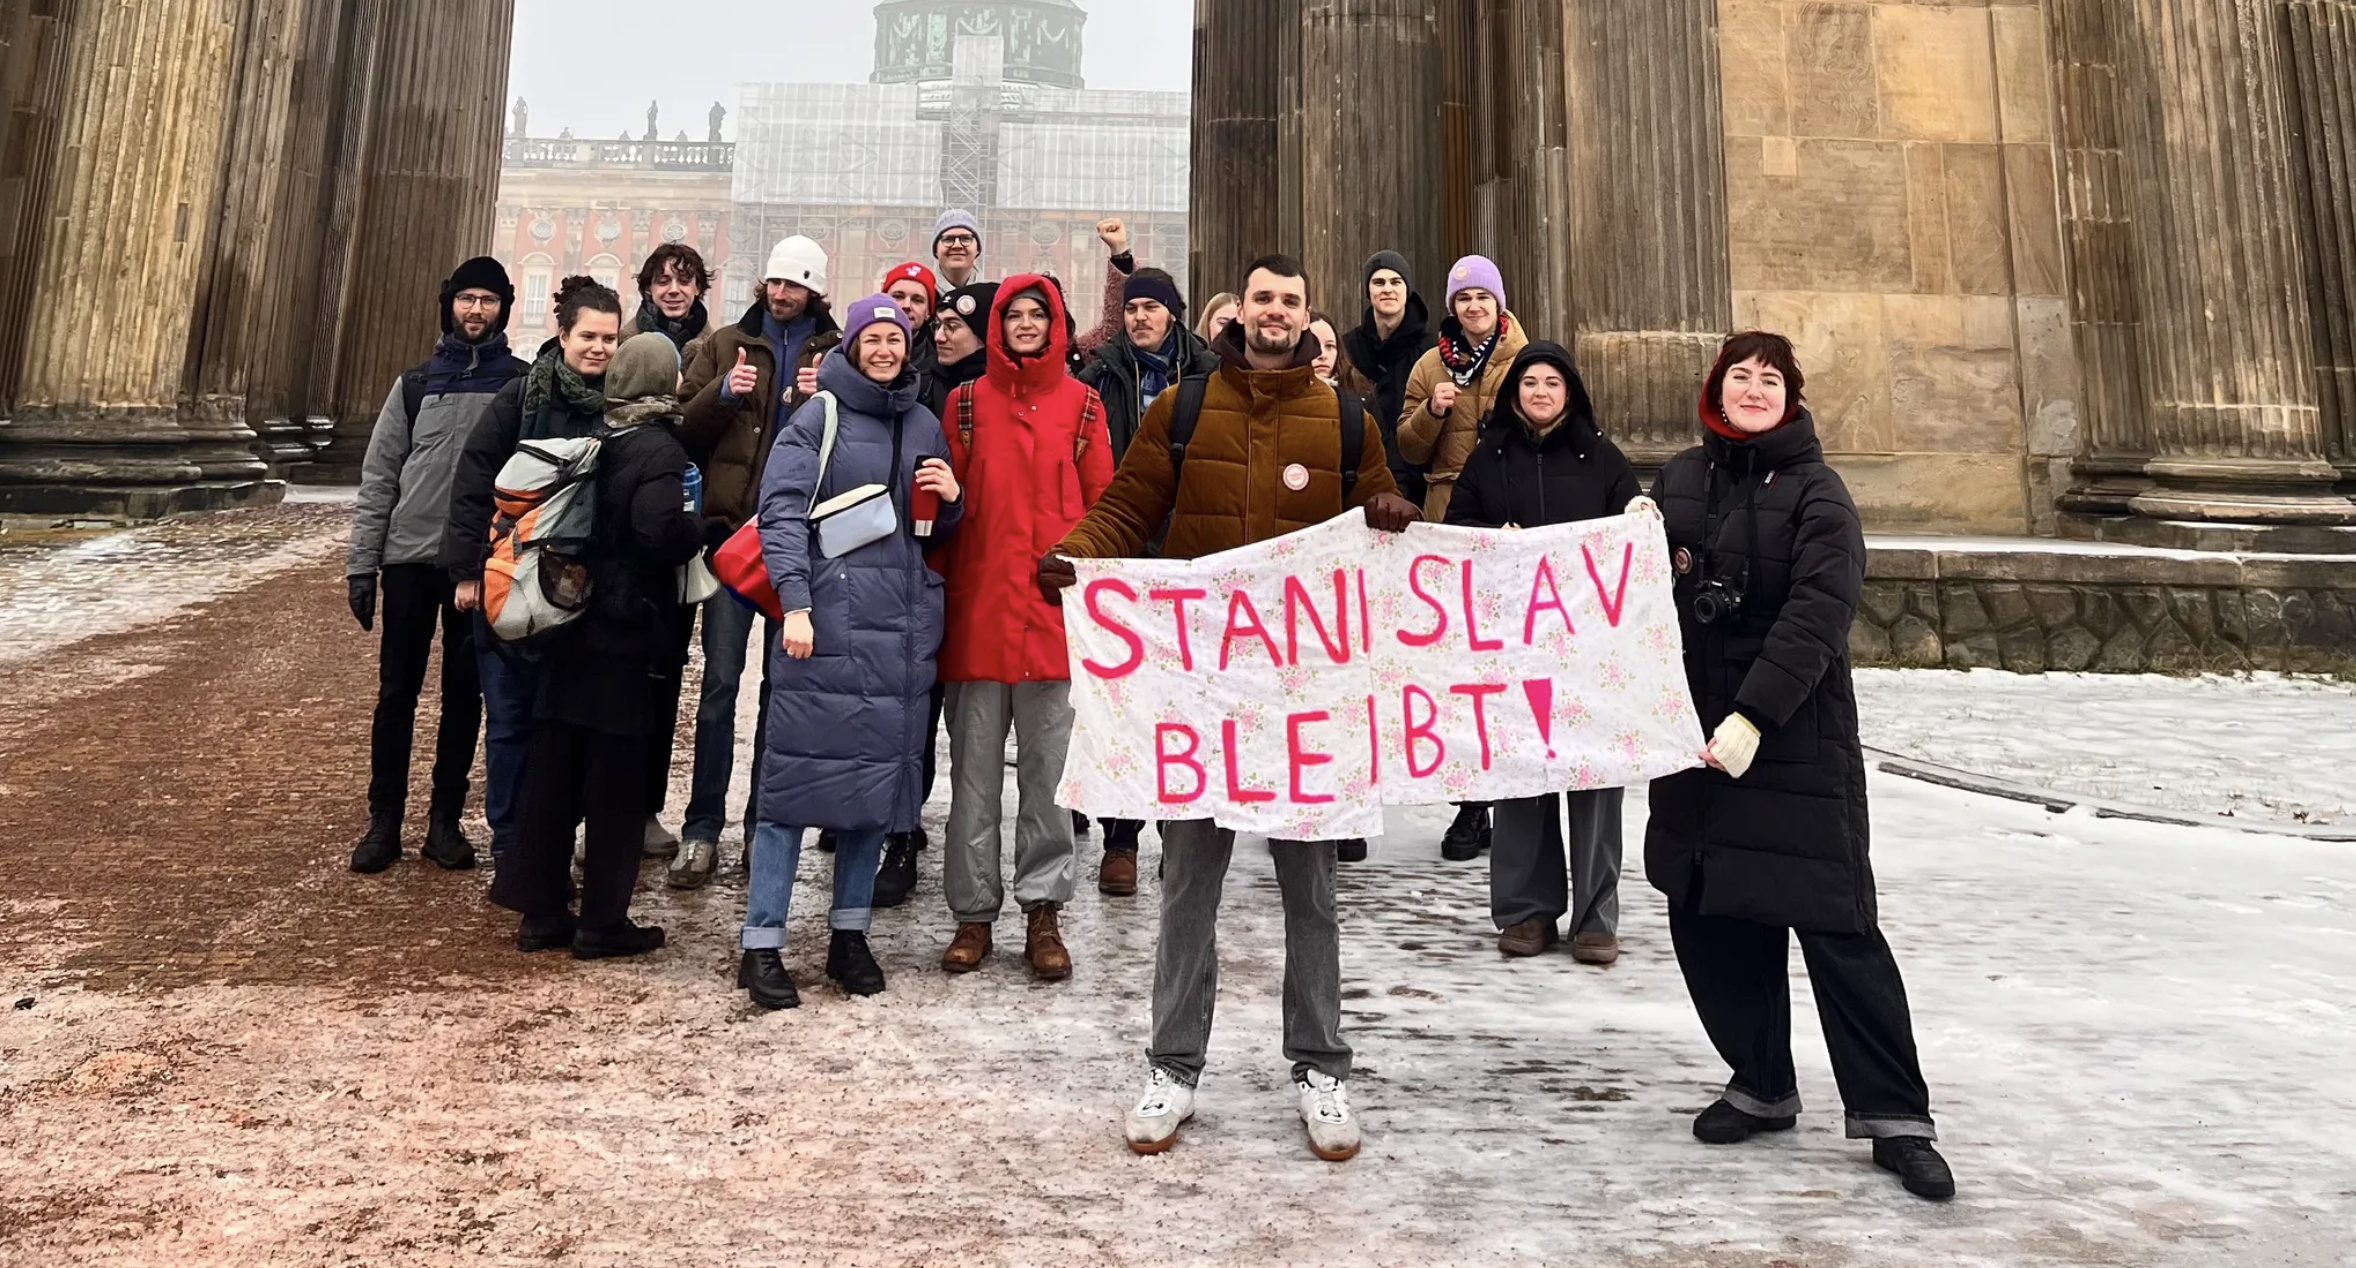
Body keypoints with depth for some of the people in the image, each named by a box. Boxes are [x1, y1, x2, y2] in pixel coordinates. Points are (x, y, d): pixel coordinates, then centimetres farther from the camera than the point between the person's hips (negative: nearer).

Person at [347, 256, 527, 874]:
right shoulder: (416, 384, 8)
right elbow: (379, 477, 7)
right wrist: (361, 563, 1)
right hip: (410, 557, 1)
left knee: (464, 695, 7)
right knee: (397, 692, 5)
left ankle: (445, 818, 17)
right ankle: (384, 819, 15)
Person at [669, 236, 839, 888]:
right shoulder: (725, 345, 11)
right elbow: (684, 431, 6)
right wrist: (721, 393, -11)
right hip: (732, 527, 0)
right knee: (720, 679, -3)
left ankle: (763, 823, 17)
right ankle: (702, 829, 4)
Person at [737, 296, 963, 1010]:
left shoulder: (924, 426, 17)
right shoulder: (818, 417, 2)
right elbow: (781, 510, -8)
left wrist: (952, 499, 2)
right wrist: (794, 602, -19)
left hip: (900, 626, 5)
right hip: (825, 619, -5)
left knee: (879, 775, 7)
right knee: (798, 772, -5)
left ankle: (849, 934, 19)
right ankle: (761, 946, 3)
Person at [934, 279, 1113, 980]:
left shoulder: (1081, 404, 9)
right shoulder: (966, 402, 10)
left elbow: (1101, 502, 7)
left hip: (1055, 608, 0)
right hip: (978, 607, 1)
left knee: (1048, 765, 3)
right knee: (974, 769, 5)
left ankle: (1042, 911, 14)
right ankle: (974, 913, 15)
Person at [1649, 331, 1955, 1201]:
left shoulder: (1815, 491, -5)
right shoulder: (1680, 477, 10)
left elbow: (1816, 613, -17)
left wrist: (1754, 715, -27)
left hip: (1799, 741, -5)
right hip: (1696, 733, 5)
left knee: (1835, 923, -4)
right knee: (1708, 915, 8)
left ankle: (1894, 1117, 8)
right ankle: (1761, 1086, 26)